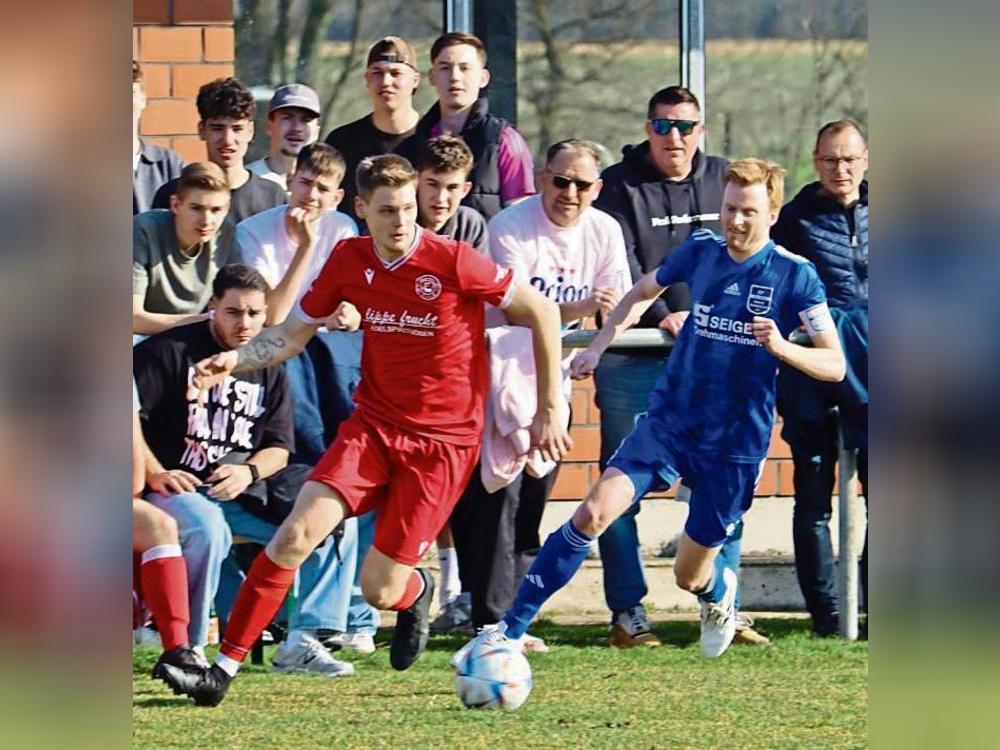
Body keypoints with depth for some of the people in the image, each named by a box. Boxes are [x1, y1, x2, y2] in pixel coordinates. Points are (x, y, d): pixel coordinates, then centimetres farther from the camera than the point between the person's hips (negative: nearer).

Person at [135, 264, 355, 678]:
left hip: (240, 490, 6)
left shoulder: (269, 370, 14)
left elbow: (279, 449, 11)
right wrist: (154, 474, -18)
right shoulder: (170, 350, -5)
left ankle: (302, 640, -9)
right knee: (207, 528, -39)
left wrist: (248, 472, -11)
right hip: (175, 486, -6)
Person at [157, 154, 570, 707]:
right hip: (372, 426, 3)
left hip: (443, 439, -3)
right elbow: (293, 333, 9)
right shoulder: (348, 259, -2)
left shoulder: (454, 262, -16)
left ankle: (414, 592, 37)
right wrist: (237, 360, -11)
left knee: (380, 590, -3)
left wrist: (549, 408, -3)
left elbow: (540, 311, -6)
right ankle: (224, 669, -13)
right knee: (295, 534, -18)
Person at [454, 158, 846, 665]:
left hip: (736, 446, -2)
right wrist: (598, 346, 10)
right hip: (668, 421, 2)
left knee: (690, 577, 8)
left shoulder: (795, 276, -9)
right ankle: (509, 630, -17)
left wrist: (781, 347, -28)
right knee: (593, 513, -20)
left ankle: (719, 592, 48)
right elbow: (643, 293, 22)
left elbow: (834, 365, -10)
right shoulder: (700, 251, 1)